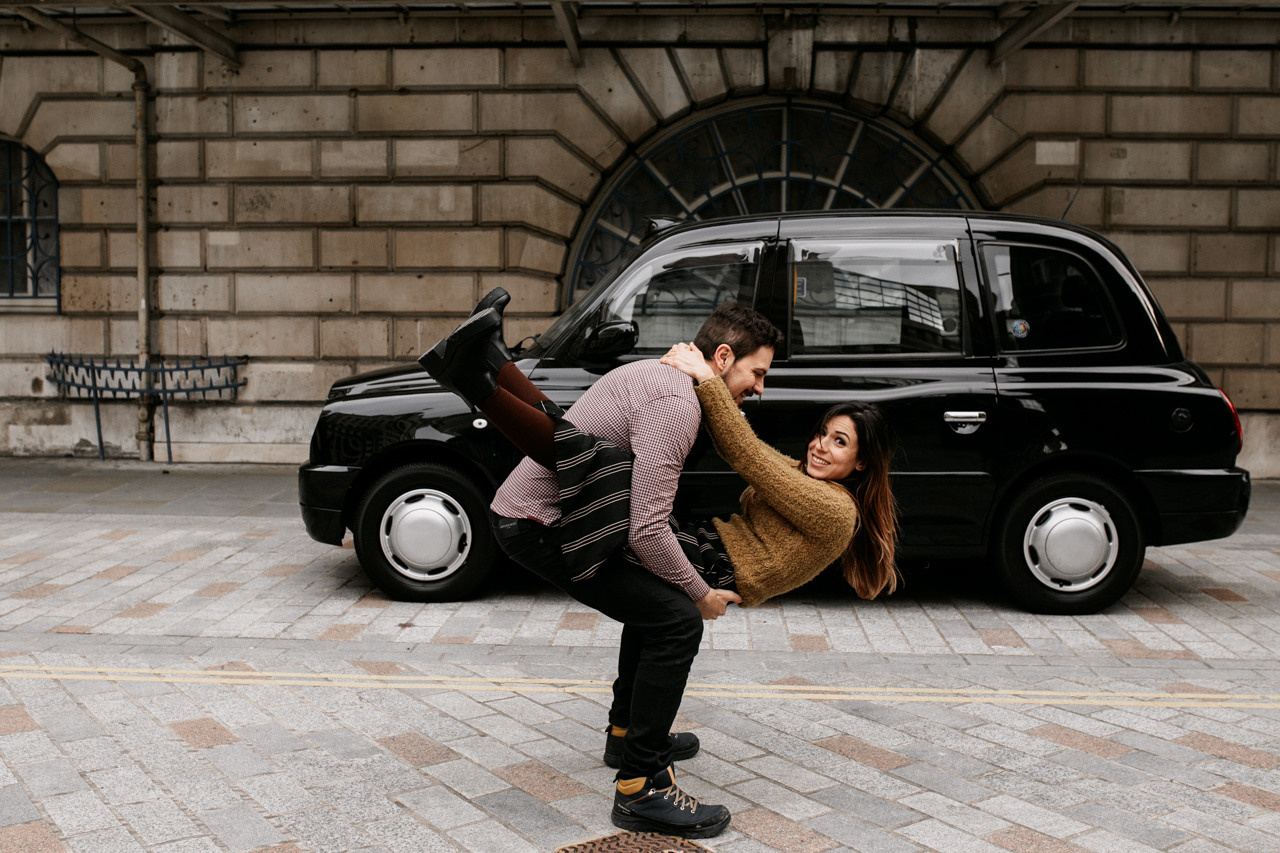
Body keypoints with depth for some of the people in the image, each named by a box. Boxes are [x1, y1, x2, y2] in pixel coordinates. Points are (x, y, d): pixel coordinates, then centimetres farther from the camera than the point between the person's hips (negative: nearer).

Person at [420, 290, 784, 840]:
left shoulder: (658, 373, 14)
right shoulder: (676, 403, -20)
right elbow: (648, 531, -24)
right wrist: (701, 595, -10)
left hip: (530, 512, 11)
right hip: (541, 526, -11)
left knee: (657, 596, 24)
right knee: (676, 618, -15)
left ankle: (626, 734, 36)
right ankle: (641, 789, -8)